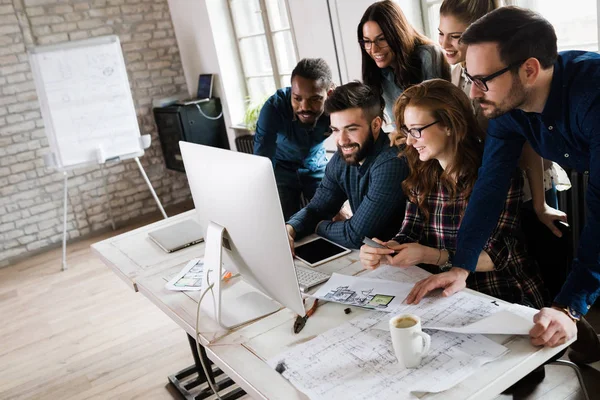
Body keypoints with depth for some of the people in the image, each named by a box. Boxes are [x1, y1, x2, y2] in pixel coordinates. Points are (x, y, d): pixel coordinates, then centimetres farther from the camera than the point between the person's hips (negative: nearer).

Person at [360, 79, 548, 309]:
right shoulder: (422, 174, 2)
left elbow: (497, 256, -15)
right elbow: (409, 235, 2)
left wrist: (429, 255, -24)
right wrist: (385, 250, -20)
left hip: (506, 297, -4)